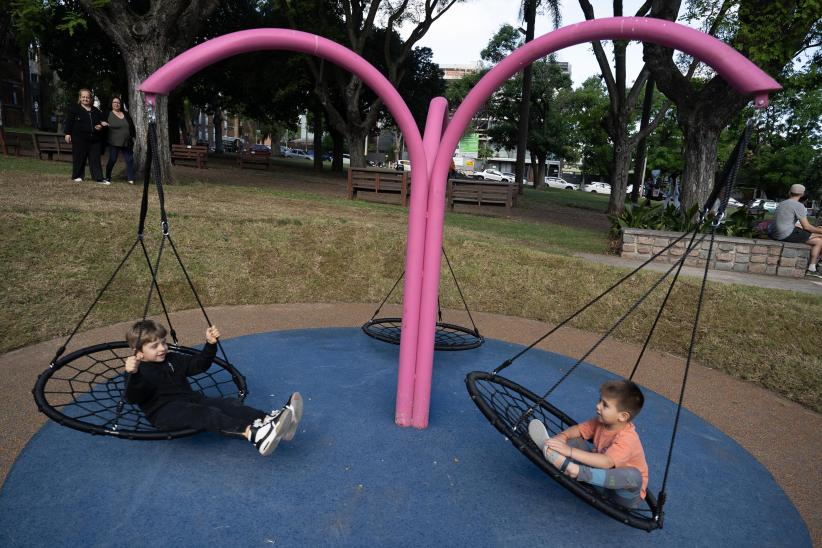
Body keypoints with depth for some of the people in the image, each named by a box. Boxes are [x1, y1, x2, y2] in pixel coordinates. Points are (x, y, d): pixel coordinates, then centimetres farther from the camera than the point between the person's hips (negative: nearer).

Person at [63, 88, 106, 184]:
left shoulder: (96, 111, 15)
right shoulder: (74, 109, 3)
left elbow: (102, 122, 23)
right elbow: (69, 122, 0)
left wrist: (101, 127, 1)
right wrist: (67, 133, -7)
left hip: (95, 139, 3)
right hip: (79, 139, -3)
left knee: (95, 159, 0)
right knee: (79, 158, 1)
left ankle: (99, 178, -2)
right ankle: (77, 176, 13)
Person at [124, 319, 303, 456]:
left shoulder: (172, 359, 22)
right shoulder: (139, 371, 1)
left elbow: (199, 365, 24)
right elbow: (132, 398, -16)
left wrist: (210, 344, 6)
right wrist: (133, 374, -37)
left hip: (190, 400, 7)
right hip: (164, 411, -7)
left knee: (228, 404, -21)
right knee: (207, 413, -35)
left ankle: (270, 421, -45)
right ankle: (254, 434, -61)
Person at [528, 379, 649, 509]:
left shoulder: (627, 438, -30)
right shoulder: (602, 421, -8)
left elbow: (606, 462, -42)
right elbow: (577, 429, -5)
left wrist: (570, 451, -49)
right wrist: (561, 437, -28)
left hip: (626, 493, -7)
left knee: (634, 475, -42)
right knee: (575, 441, -3)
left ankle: (576, 471, -46)